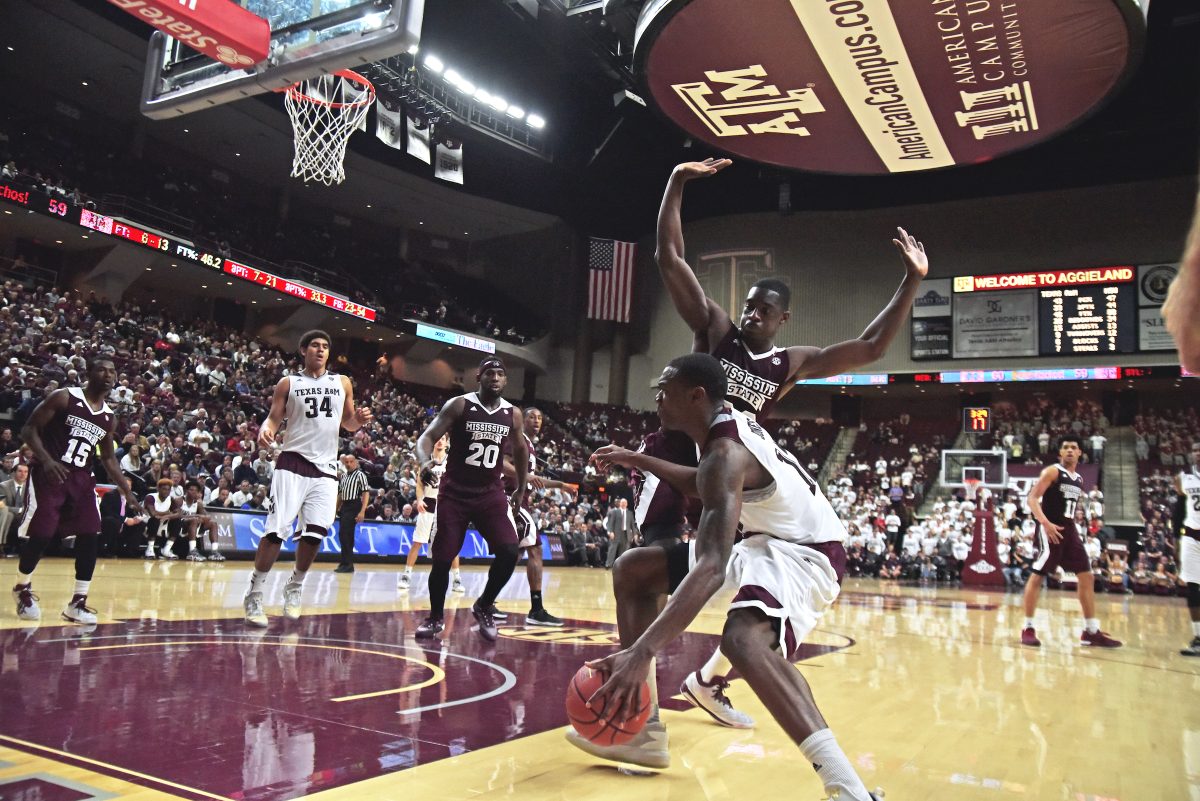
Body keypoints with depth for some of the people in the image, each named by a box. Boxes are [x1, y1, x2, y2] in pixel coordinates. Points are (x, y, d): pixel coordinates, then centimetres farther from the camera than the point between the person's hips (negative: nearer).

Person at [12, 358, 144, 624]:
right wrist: (46, 460, -24)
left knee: (90, 537, -4)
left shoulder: (110, 417, 10)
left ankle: (77, 603, 6)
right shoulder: (63, 397, -6)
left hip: (81, 477, 5)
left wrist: (127, 491, 11)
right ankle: (22, 589, 22)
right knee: (40, 536, -6)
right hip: (48, 472, -5)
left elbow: (108, 457, 19)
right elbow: (29, 429, -8)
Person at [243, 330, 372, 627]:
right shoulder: (288, 383, 5)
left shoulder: (342, 383, 12)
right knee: (276, 530, -9)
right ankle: (254, 594, 4)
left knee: (315, 533, -1)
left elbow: (348, 423, 18)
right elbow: (274, 418, 2)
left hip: (325, 469, 3)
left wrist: (360, 419, -5)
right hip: (293, 463, -2)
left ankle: (295, 587, 22)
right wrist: (266, 430, -21)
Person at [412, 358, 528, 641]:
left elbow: (520, 450, 20)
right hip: (455, 492, -2)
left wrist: (521, 488, 20)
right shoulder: (459, 405, -7)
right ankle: (435, 618, 21)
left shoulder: (513, 414, 3)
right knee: (442, 558, -3)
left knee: (509, 552, -14)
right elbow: (427, 437, -12)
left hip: (491, 493, 3)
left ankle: (483, 607, 11)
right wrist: (425, 462, -32)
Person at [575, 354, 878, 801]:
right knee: (632, 570, 7)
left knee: (742, 638, -42)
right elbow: (707, 487, 24)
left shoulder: (725, 453, -28)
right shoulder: (725, 423, 2)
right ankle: (644, 731, 8)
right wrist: (637, 461, 18)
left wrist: (642, 652, -49)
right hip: (765, 541, 11)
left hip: (805, 553, -11)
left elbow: (711, 567, -42)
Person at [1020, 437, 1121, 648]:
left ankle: (1091, 631, 14)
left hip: (1069, 529, 8)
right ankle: (1028, 628, -1)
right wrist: (1045, 522, -26)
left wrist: (1075, 528, 19)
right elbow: (1032, 499, -14)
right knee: (1037, 575, -7)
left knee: (1087, 577, 7)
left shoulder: (1079, 480, 16)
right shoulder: (1052, 471, -7)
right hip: (1051, 528, -8)